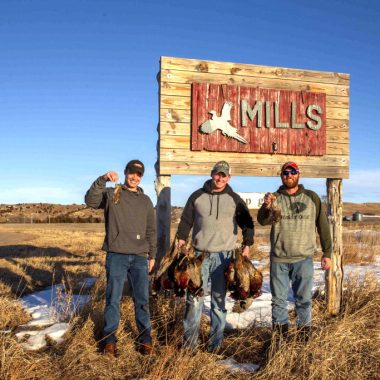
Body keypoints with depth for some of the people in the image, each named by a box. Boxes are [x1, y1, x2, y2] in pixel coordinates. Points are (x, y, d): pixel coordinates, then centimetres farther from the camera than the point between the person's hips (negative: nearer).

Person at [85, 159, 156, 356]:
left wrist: (152, 255, 11)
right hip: (116, 256, -3)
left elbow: (151, 231, 16)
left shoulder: (145, 201, 13)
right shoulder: (111, 194, 2)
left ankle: (145, 338, 19)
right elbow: (90, 200, -19)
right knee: (113, 299, 4)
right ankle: (109, 338, 18)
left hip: (140, 258, 3)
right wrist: (103, 179, -29)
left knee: (142, 299, 7)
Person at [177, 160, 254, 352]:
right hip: (200, 254, 1)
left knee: (219, 298, 4)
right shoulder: (197, 196, 6)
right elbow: (186, 220, 12)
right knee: (194, 297, -2)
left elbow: (247, 223, 12)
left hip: (224, 255, 0)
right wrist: (181, 239, 2)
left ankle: (216, 341, 14)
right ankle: (190, 338, 7)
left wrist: (247, 244, 4)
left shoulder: (234, 199, 5)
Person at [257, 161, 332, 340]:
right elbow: (263, 221, -14)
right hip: (278, 259, 1)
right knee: (279, 299, 9)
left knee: (304, 299, 8)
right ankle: (279, 334, 22)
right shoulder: (274, 198, 3)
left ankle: (305, 335, 22)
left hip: (304, 259, 0)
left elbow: (323, 226, 7)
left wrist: (327, 253, 4)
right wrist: (266, 207, -35)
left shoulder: (312, 198, 4)